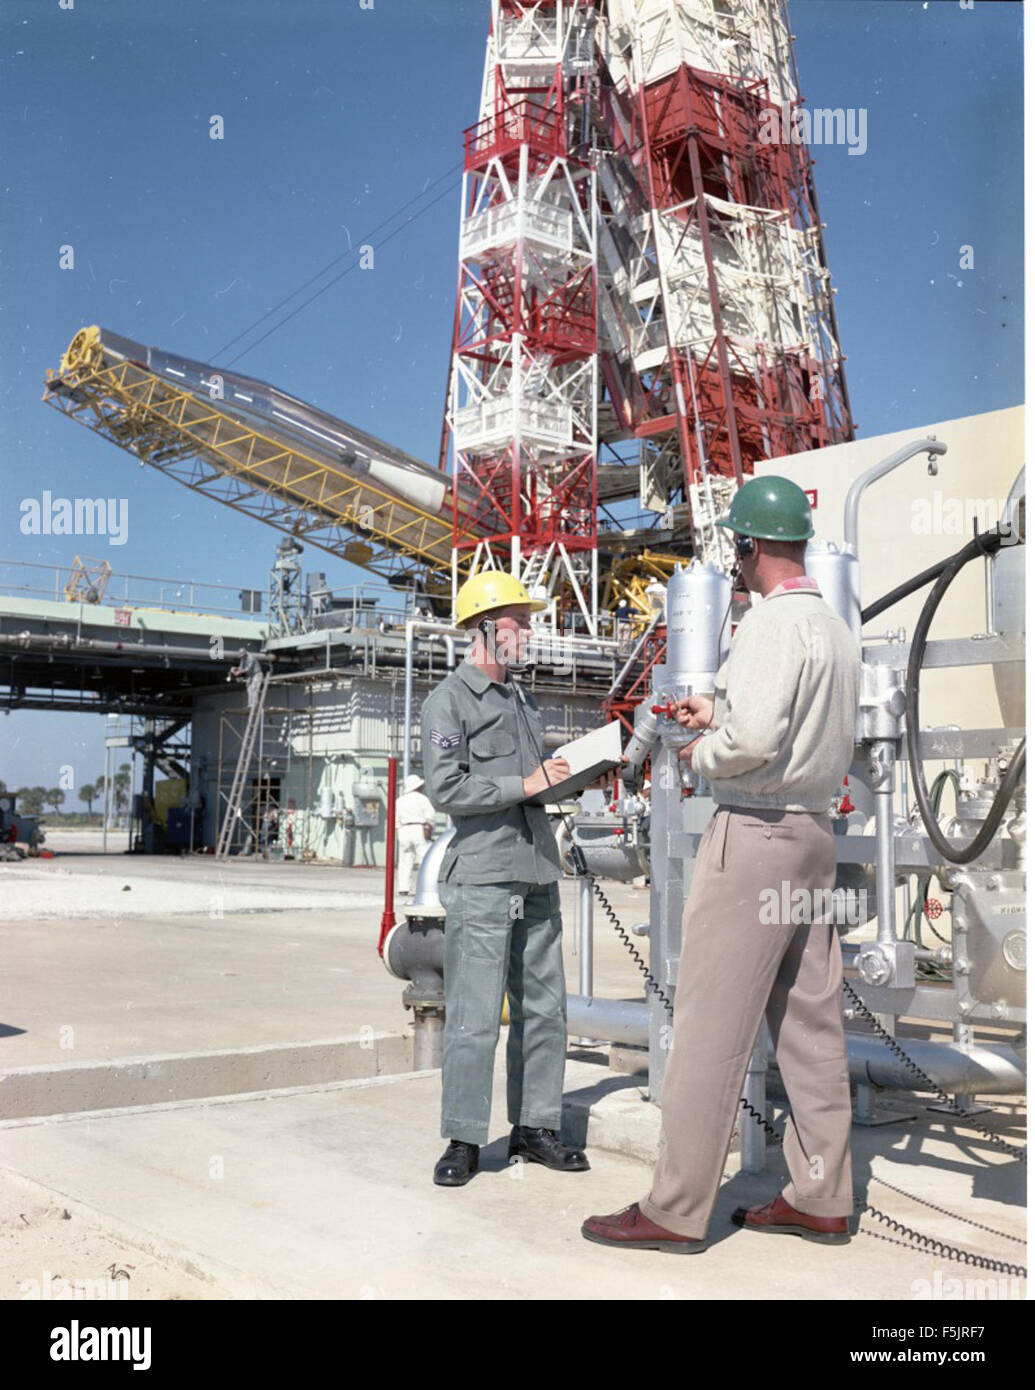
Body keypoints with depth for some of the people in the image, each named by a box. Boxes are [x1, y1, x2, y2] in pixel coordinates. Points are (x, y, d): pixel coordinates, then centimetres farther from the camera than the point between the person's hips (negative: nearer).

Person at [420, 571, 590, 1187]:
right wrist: (525, 784, -14)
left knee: (544, 1008, 10)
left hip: (537, 873, 8)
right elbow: (446, 789, -14)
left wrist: (569, 777, 11)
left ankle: (535, 1126, 21)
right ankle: (464, 1141, 5)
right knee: (475, 1015, -5)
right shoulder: (448, 701, -3)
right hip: (483, 877, -7)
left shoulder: (524, 699, 20)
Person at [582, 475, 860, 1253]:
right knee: (811, 1022, 12)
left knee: (711, 1027, -4)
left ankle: (677, 1210, 3)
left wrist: (702, 753, -6)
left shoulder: (774, 622, -15)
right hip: (816, 832, 9)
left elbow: (754, 741, -25)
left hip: (756, 834, -9)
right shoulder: (836, 629, 13)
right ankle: (821, 1199, 20)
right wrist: (719, 715, 19)